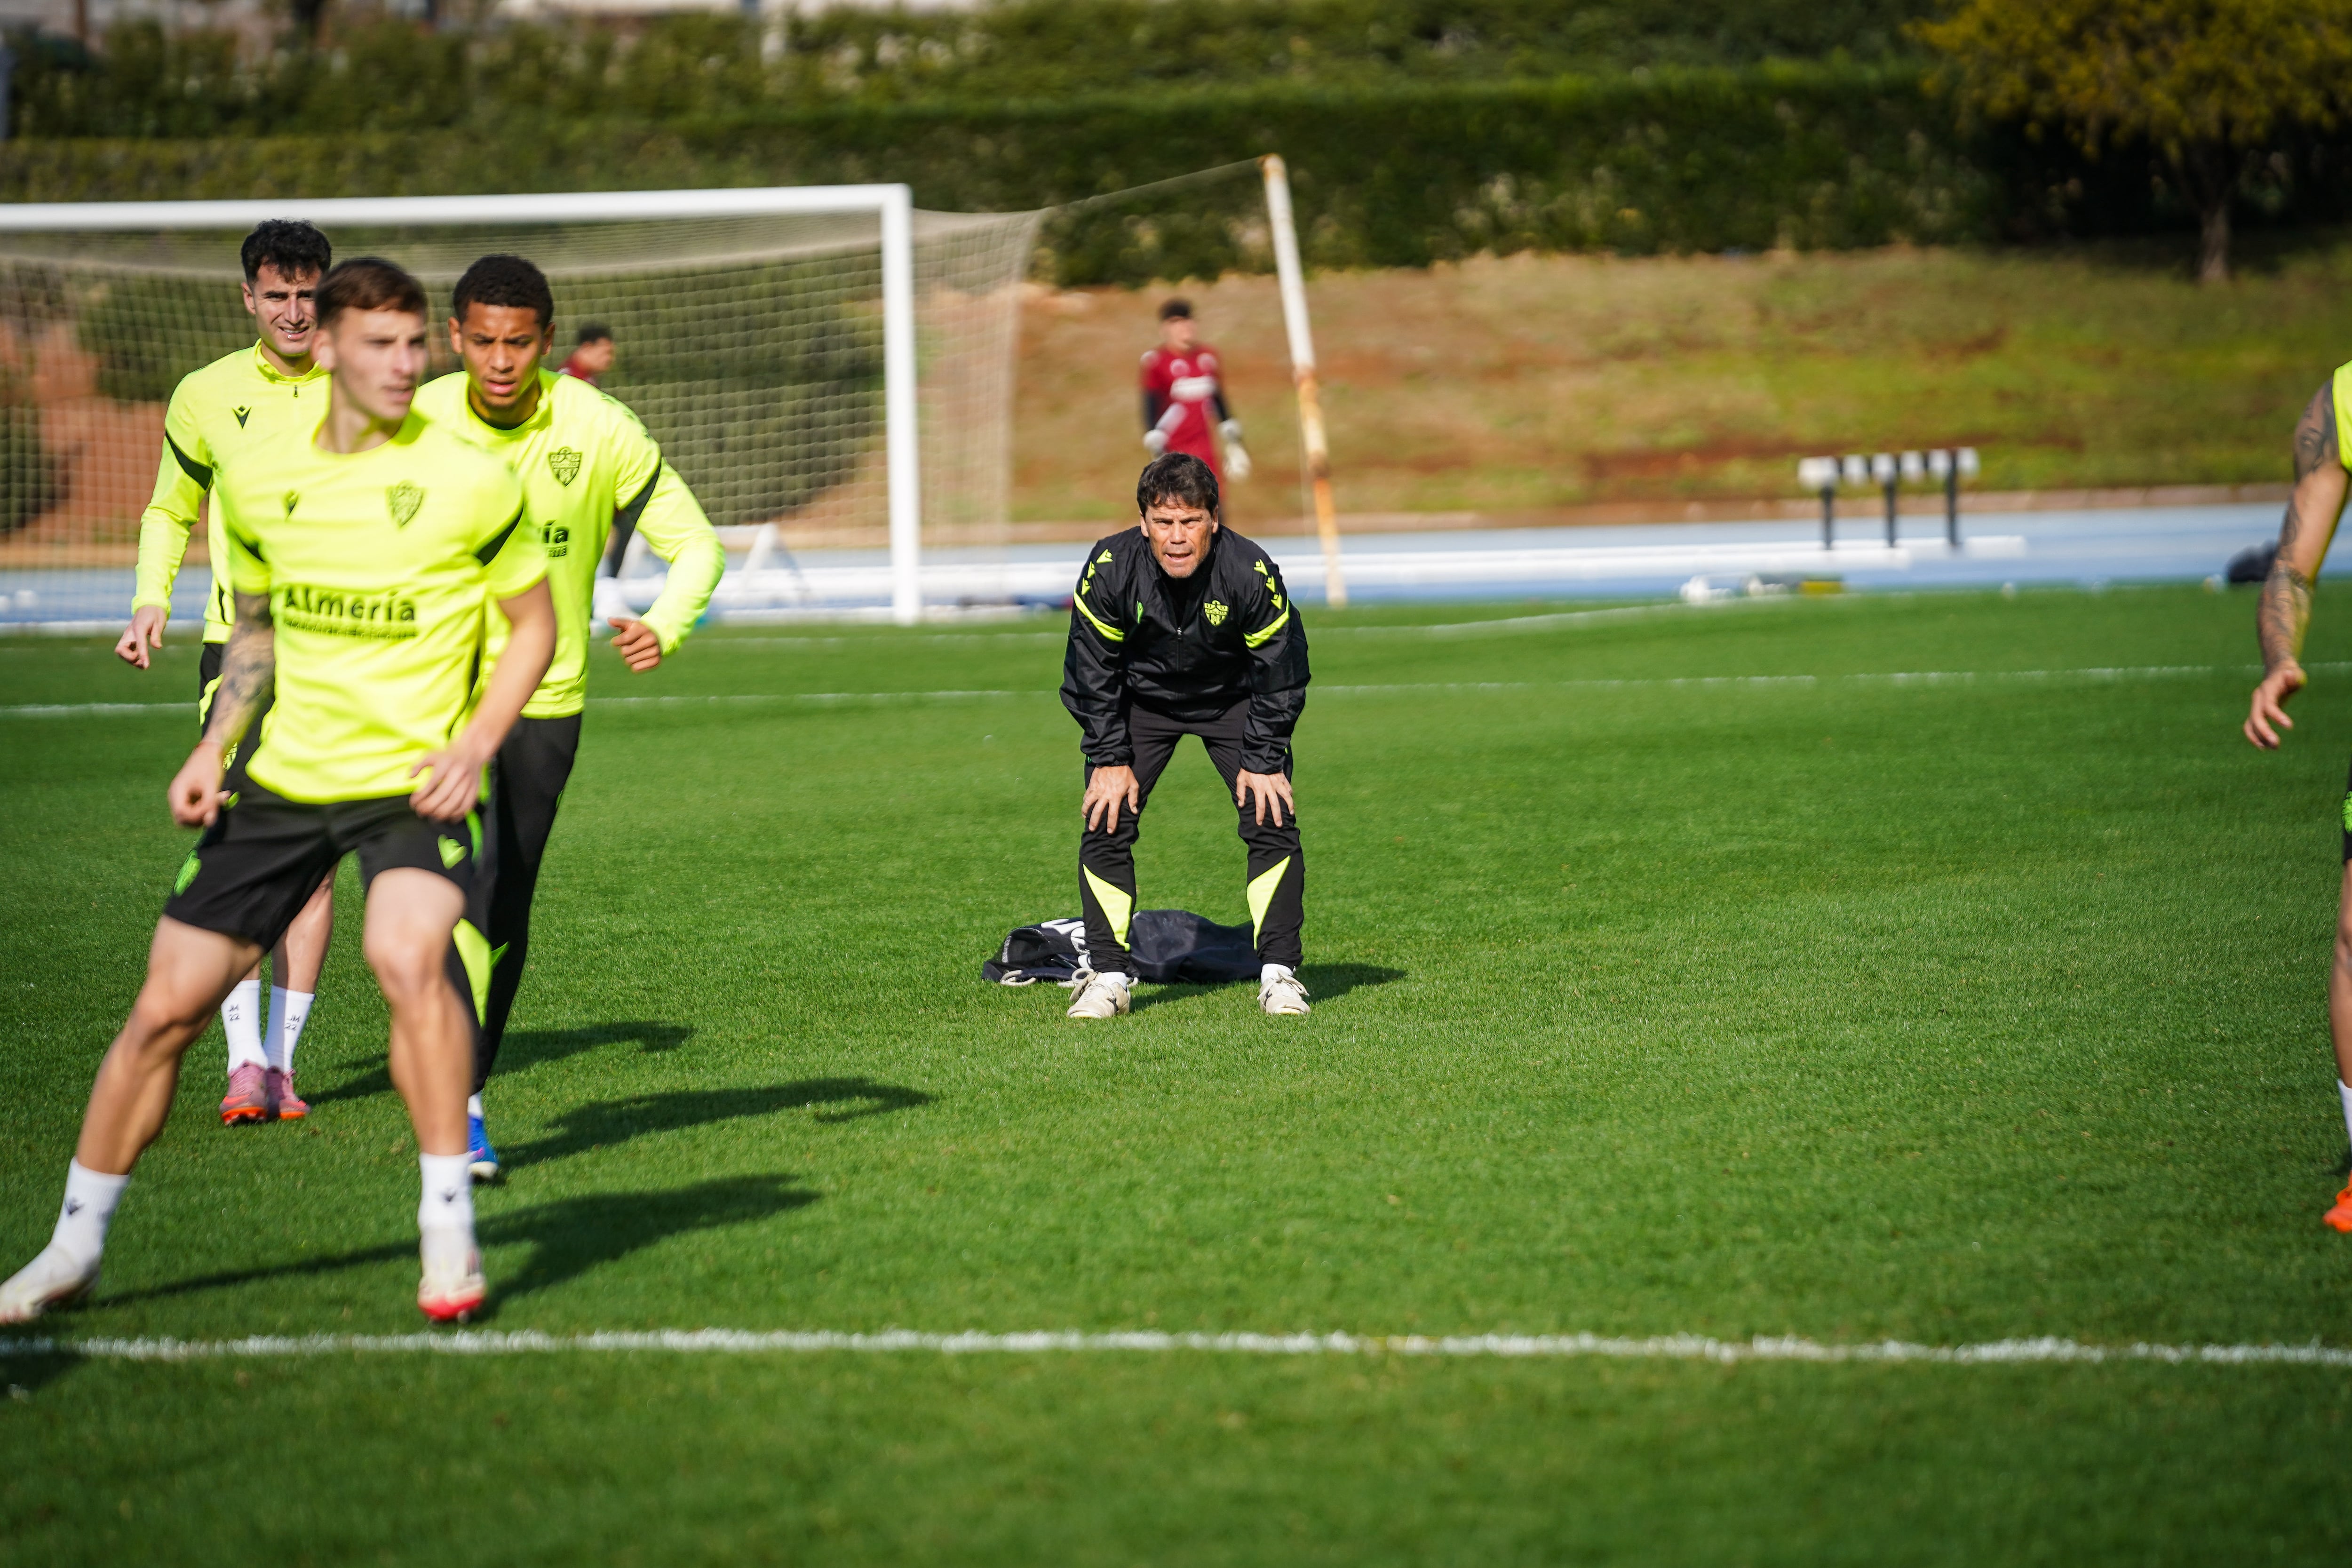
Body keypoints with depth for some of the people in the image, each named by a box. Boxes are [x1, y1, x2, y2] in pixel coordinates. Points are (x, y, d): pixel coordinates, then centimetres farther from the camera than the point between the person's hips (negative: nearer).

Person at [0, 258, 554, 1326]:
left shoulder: (469, 481, -9)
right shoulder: (256, 483, 3)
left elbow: (535, 624, 2)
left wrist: (474, 746, -11)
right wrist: (213, 747, 7)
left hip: (412, 786, -4)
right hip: (282, 782, 4)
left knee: (410, 960, -32)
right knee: (165, 1006, 3)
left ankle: (449, 1231, -17)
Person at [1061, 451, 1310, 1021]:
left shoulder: (1251, 573, -30)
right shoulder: (1110, 569, -28)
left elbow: (1281, 674, -16)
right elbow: (1092, 671, -13)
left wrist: (1263, 761, -15)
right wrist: (1111, 759, -14)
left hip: (1233, 698, -1)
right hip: (1140, 700, 1)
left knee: (1273, 820, -13)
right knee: (1105, 822, -10)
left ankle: (1279, 972, -2)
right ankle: (1108, 975, 0)